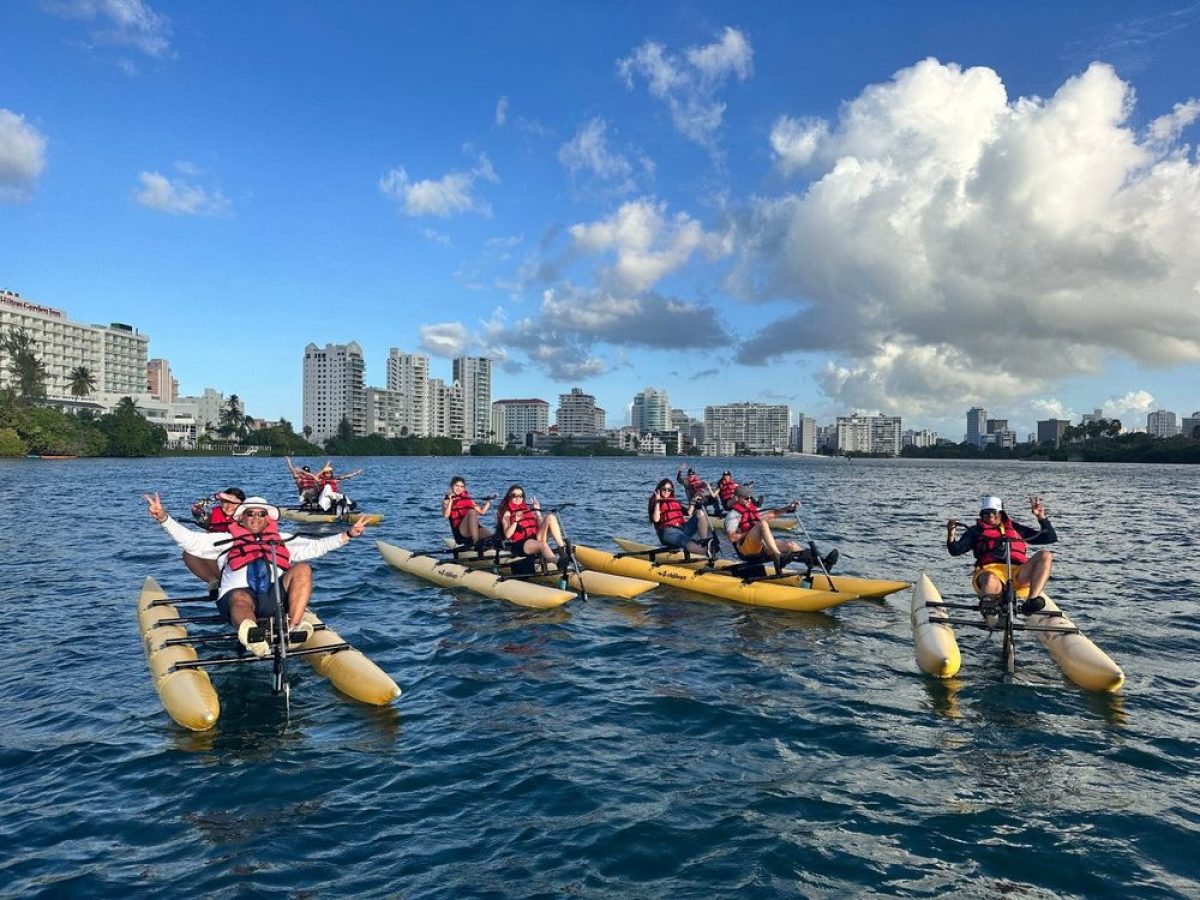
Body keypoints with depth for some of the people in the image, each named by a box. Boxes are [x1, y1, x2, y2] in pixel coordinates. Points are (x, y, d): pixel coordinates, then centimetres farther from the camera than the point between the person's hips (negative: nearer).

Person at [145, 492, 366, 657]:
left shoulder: (282, 541, 31)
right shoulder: (227, 540, 27)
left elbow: (316, 546, 24)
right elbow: (189, 540, 17)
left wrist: (348, 534, 14)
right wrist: (164, 518, 4)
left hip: (276, 597, 2)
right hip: (238, 593, -2)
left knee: (302, 570, -22)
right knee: (241, 599, -38)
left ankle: (294, 627, -40)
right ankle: (251, 634, -76)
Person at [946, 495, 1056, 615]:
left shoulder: (1015, 528, 32)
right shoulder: (976, 531, 25)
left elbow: (1051, 538, 30)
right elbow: (956, 550, 10)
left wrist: (1041, 517, 15)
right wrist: (951, 535, -10)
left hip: (1019, 573, 3)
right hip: (991, 570, -3)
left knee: (1045, 556, -24)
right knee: (990, 582, -40)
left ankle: (1031, 601, -33)